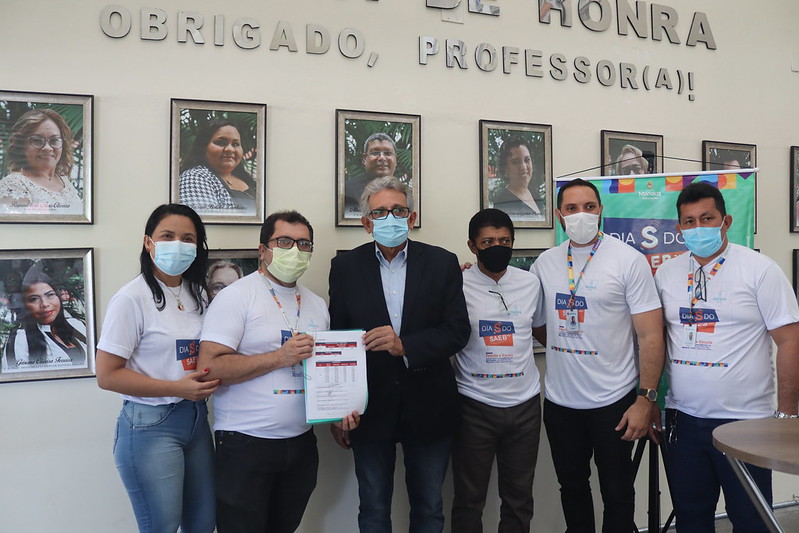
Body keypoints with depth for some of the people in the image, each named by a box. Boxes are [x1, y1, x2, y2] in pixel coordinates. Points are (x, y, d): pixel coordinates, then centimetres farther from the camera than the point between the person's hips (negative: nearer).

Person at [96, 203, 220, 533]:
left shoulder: (197, 293, 7)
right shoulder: (132, 298, -14)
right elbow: (107, 375, -15)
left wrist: (209, 381, -2)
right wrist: (177, 388, -20)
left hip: (196, 418, 7)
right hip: (151, 426, -7)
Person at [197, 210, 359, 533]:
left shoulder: (317, 305, 11)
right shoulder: (237, 297, -9)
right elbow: (210, 367, -18)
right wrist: (281, 357, -20)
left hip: (301, 442, 6)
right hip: (245, 444, -6)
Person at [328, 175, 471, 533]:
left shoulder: (442, 263, -2)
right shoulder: (345, 267, -1)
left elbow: (457, 331, -7)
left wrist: (405, 345, -23)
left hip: (428, 407, 0)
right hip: (370, 409, 0)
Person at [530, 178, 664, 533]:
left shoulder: (628, 260, -8)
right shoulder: (545, 263, 3)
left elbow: (651, 335, -11)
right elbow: (537, 324, 15)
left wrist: (645, 400, -15)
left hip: (613, 403, -3)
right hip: (559, 401, 4)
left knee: (617, 491, 10)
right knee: (571, 486, 18)